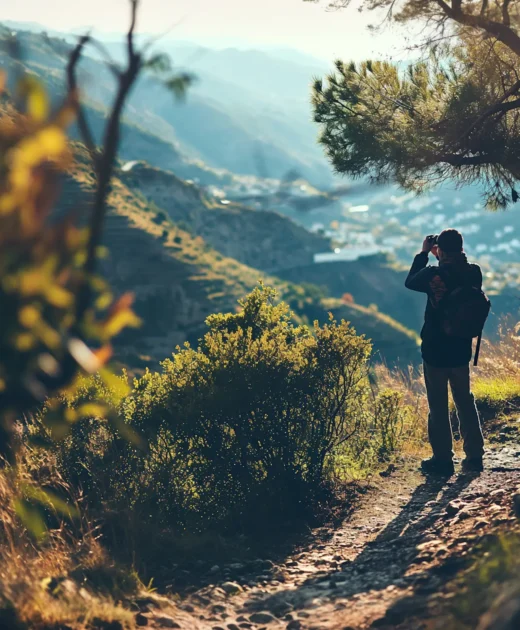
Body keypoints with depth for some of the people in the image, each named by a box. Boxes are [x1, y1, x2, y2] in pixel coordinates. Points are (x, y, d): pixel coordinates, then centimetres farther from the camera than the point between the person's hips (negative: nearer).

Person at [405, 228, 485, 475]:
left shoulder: (434, 274, -18)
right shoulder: (474, 273, -6)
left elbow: (410, 282, 1)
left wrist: (423, 254, 6)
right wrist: (442, 260, 13)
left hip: (435, 350, -4)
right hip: (461, 349, 4)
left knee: (438, 406, 5)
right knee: (465, 401, 17)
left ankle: (443, 459, 9)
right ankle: (474, 456, 20)